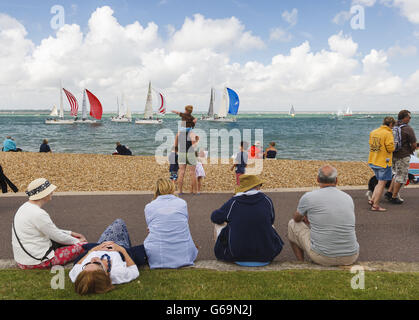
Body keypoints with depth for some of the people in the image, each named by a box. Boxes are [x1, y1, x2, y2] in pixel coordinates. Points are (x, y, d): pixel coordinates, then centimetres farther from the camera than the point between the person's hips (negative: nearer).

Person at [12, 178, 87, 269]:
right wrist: (77, 241, 2)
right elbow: (58, 237, -15)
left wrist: (70, 233, 14)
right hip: (36, 262, -10)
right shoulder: (38, 214, -25)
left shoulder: (25, 207, 6)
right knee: (83, 245, -10)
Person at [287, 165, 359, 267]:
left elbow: (296, 219, 12)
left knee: (293, 224, 17)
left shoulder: (308, 197, -9)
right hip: (351, 258, 4)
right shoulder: (348, 198, 4)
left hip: (322, 257, -4)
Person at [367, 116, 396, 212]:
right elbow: (391, 148, -16)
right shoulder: (388, 134, -15)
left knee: (380, 182, 21)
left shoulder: (373, 132, 8)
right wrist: (393, 144, 4)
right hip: (383, 162, -8)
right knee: (382, 184, 1)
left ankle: (372, 200, 15)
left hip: (373, 161, 8)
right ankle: (375, 206, 4)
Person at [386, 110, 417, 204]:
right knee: (401, 177, 5)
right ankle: (394, 197, 10)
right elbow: (414, 145, -12)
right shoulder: (408, 129, -15)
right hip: (403, 156, -7)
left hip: (392, 155, 7)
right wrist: (411, 151, 7)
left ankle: (389, 192, 16)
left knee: (397, 174, 22)